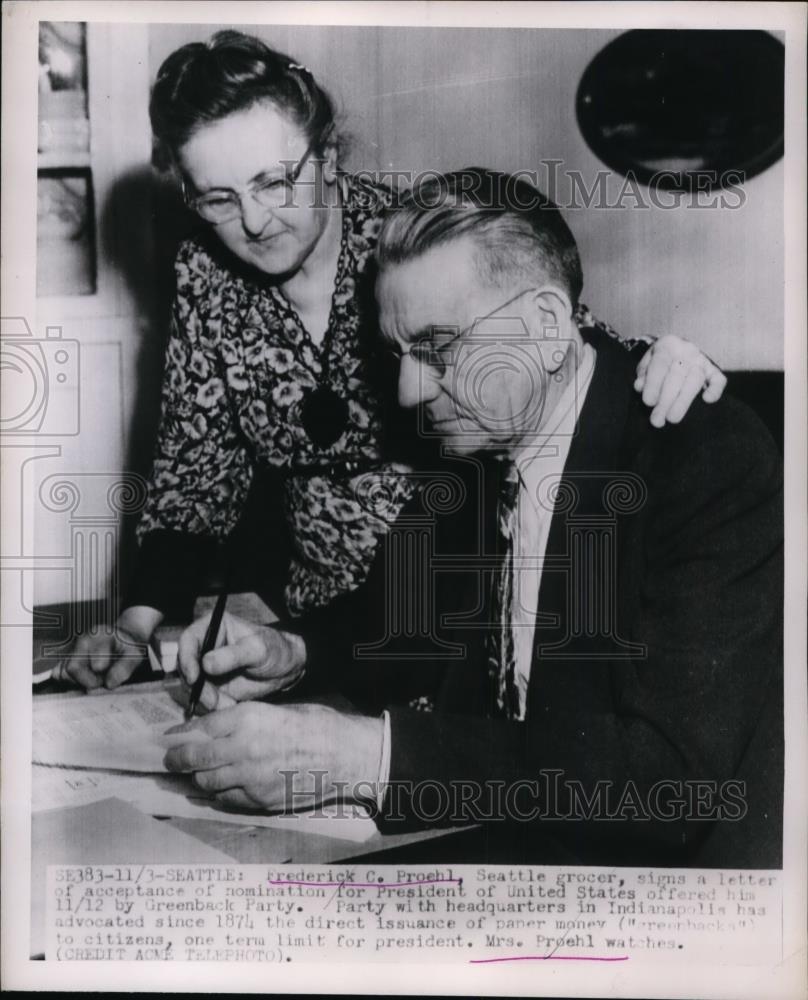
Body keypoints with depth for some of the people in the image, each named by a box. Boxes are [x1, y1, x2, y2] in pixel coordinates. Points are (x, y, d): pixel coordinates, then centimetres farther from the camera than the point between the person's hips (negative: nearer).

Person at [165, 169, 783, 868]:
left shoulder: (717, 461, -20)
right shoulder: (477, 444, 1)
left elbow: (674, 766, -28)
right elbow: (411, 616, 15)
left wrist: (367, 753, -34)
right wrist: (295, 654, -6)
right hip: (484, 836, 6)